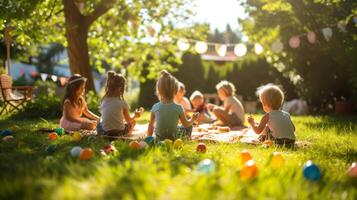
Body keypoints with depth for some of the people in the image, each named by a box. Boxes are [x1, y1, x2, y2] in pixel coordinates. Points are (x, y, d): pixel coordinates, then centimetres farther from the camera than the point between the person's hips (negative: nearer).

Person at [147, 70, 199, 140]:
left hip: (159, 137, 2)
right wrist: (192, 119, 19)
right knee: (189, 127, 23)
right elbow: (186, 124, -3)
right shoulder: (178, 108, -18)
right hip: (173, 137, -2)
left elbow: (151, 125, -2)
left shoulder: (155, 107, -13)